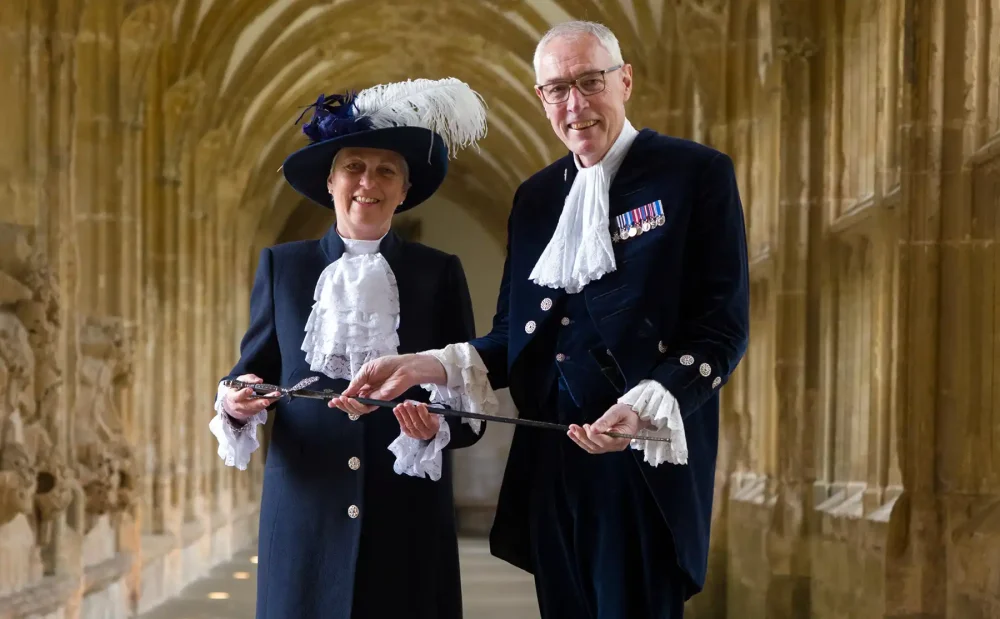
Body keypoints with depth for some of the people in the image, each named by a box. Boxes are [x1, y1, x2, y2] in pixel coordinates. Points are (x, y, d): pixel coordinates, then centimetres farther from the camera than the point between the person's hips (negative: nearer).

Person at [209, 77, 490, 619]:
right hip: (306, 516, 0)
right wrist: (235, 405, -14)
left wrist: (439, 424, -18)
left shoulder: (439, 274, 6)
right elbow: (252, 372, 8)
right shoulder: (282, 266, 8)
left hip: (407, 519, 0)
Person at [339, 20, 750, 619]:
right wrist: (430, 366, -3)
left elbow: (722, 327, -7)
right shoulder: (536, 195, 15)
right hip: (551, 464, 5)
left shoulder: (695, 172, -3)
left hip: (647, 463, -5)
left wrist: (646, 408, -22)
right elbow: (515, 336, 15)